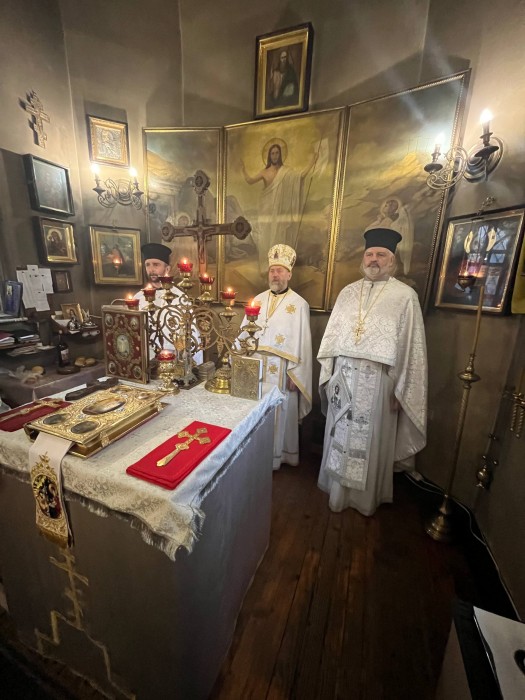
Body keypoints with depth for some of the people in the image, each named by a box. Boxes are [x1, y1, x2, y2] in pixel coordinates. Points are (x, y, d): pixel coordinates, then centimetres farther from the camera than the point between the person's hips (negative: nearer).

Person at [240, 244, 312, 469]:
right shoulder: (258, 300, 8)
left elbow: (302, 342, -6)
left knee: (281, 412, 7)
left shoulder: (299, 304, -5)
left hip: (282, 368, -4)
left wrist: (294, 373, -9)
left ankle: (278, 454, 27)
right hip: (256, 365, 4)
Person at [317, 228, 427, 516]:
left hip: (378, 380, -3)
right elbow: (332, 335, 8)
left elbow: (411, 347, -5)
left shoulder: (405, 296, -4)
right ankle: (339, 490, 36)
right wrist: (328, 374, 7)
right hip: (344, 378, 4)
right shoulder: (348, 292, 8)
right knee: (341, 436, 15)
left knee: (372, 440, 11)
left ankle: (367, 497, 35)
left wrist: (400, 389, -6)